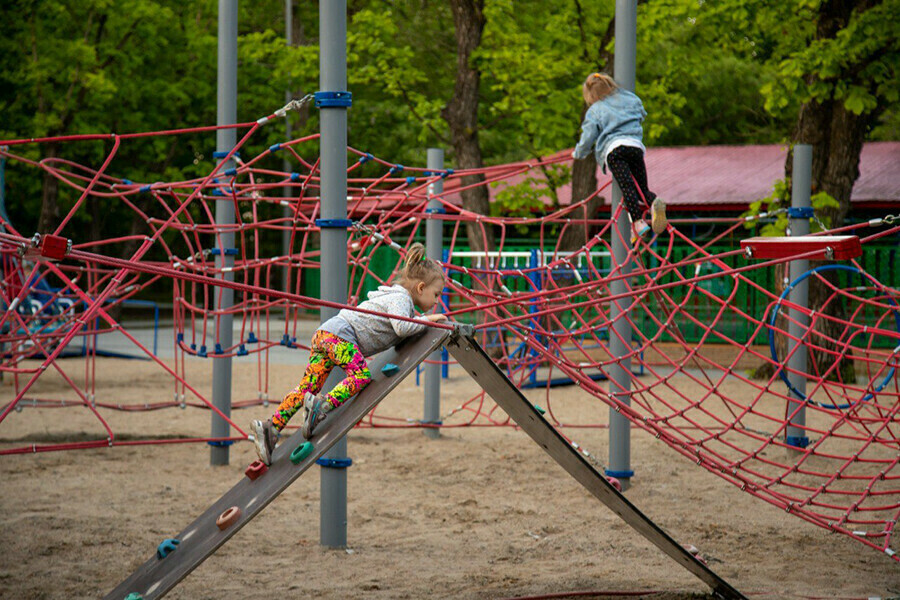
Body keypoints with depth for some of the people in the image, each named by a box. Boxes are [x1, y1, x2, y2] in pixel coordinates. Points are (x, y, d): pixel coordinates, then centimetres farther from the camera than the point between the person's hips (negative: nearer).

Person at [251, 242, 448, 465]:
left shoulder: (397, 296, 25)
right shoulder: (401, 298, -4)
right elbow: (401, 327, -22)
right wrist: (426, 320, -7)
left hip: (325, 333, 9)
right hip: (340, 333, -9)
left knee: (308, 386, -1)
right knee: (361, 376, -23)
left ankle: (272, 426, -11)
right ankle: (322, 405, -39)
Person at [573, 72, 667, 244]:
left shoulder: (594, 111, 13)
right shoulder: (630, 99, 25)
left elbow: (587, 138, 10)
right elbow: (642, 114, 42)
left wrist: (578, 154, 28)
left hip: (613, 148, -4)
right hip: (636, 145, 4)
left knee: (627, 188, -17)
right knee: (641, 188, 7)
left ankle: (638, 223, -34)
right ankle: (654, 202, -28)